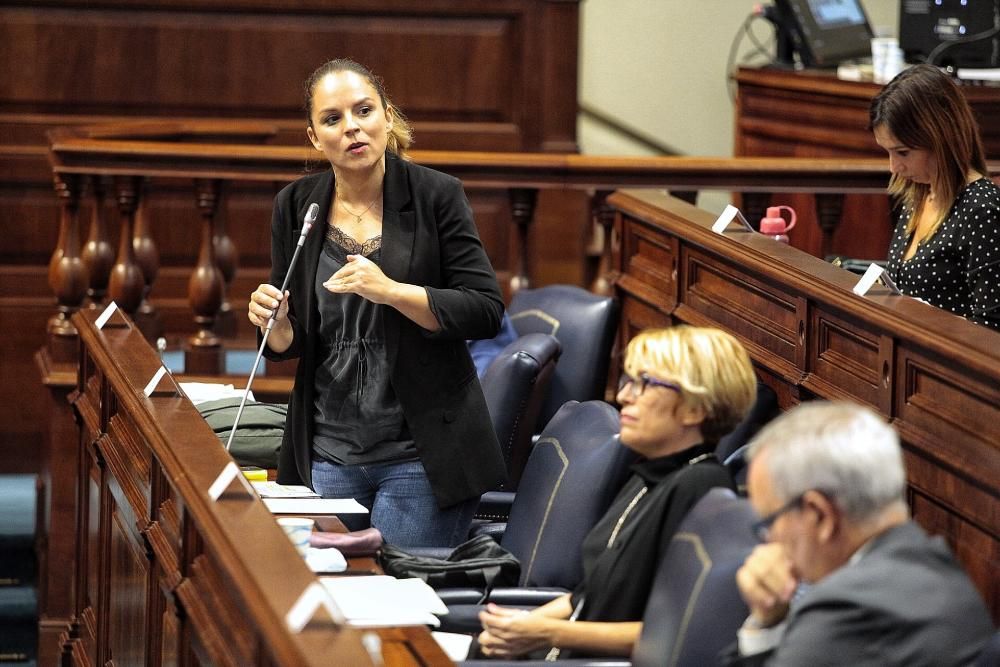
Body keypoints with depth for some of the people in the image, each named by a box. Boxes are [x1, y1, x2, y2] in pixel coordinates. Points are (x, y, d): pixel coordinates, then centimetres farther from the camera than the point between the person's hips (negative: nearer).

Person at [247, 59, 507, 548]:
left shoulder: (435, 196, -6)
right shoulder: (296, 207, 4)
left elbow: (486, 313, -10)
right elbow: (289, 343, 12)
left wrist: (391, 291, -21)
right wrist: (275, 324, -11)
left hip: (422, 454, -3)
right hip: (328, 454, 4)